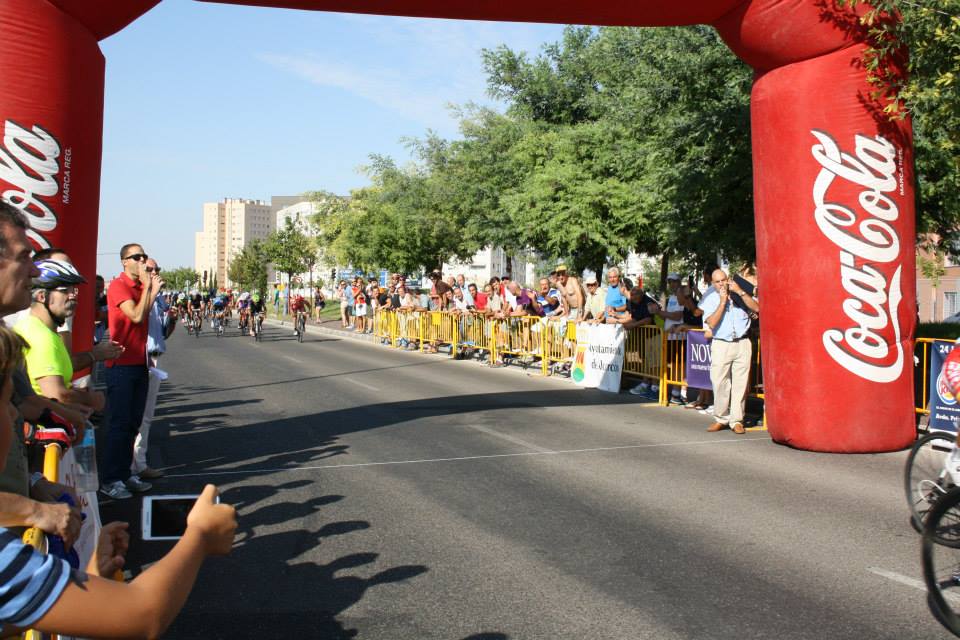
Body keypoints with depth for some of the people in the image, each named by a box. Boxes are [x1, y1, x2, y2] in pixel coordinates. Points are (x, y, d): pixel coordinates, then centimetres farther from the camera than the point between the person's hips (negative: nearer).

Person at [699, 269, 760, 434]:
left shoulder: (738, 294, 12)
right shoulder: (709, 300, 5)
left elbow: (756, 308, -2)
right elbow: (712, 323, -9)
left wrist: (740, 292, -7)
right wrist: (722, 301, -10)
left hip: (742, 343, 1)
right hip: (721, 345, -1)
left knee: (740, 383, -1)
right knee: (719, 383, -4)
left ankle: (737, 420, 6)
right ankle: (720, 419, 9)